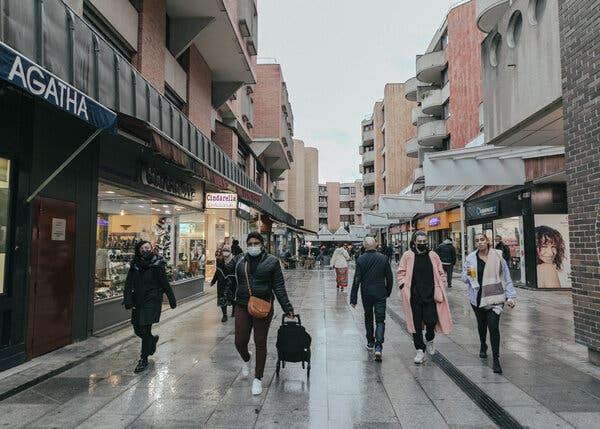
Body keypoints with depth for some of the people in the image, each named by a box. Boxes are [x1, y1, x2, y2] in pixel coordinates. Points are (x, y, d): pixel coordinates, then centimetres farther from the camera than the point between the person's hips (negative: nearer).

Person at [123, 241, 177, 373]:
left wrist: (172, 301, -2)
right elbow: (129, 283, 1)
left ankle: (144, 360, 9)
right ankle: (153, 339, 44)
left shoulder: (157, 265, -9)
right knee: (137, 329, 12)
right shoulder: (135, 264, 4)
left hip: (152, 301, -5)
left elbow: (165, 284, -6)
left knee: (145, 330, -6)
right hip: (138, 301, 5)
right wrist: (128, 300, -11)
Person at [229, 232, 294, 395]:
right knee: (240, 342, 4)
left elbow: (279, 287, -1)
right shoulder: (239, 261, 7)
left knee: (260, 343, 6)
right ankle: (246, 359, 42)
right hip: (242, 307, 3)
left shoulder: (272, 261, -2)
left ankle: (258, 379, 25)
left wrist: (287, 308, -4)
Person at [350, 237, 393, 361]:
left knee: (368, 318, 19)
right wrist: (388, 292, 17)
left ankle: (370, 343, 30)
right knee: (380, 320, 1)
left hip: (366, 294, 0)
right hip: (380, 294, 0)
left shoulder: (360, 260, -9)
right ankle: (378, 346, -14)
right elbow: (390, 278, 2)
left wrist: (353, 298, -5)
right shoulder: (383, 258, -4)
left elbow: (356, 280, -9)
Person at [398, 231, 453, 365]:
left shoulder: (433, 255, 6)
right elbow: (401, 273, 5)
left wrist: (440, 288, 3)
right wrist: (404, 287, -5)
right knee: (416, 323, 4)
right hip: (414, 296, -1)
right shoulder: (407, 256, 0)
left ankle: (429, 340, 30)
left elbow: (441, 273, 13)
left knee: (431, 321, -3)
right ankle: (420, 350, 18)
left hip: (430, 295, 1)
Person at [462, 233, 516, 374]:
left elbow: (506, 277, 1)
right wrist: (468, 274, -17)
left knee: (493, 326, -12)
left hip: (494, 298, -2)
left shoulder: (497, 256, -4)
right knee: (481, 324, 19)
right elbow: (465, 279, 6)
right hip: (477, 297, 3)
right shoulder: (471, 258, 0)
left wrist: (510, 296, -3)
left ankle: (496, 360, -4)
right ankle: (483, 347, 46)